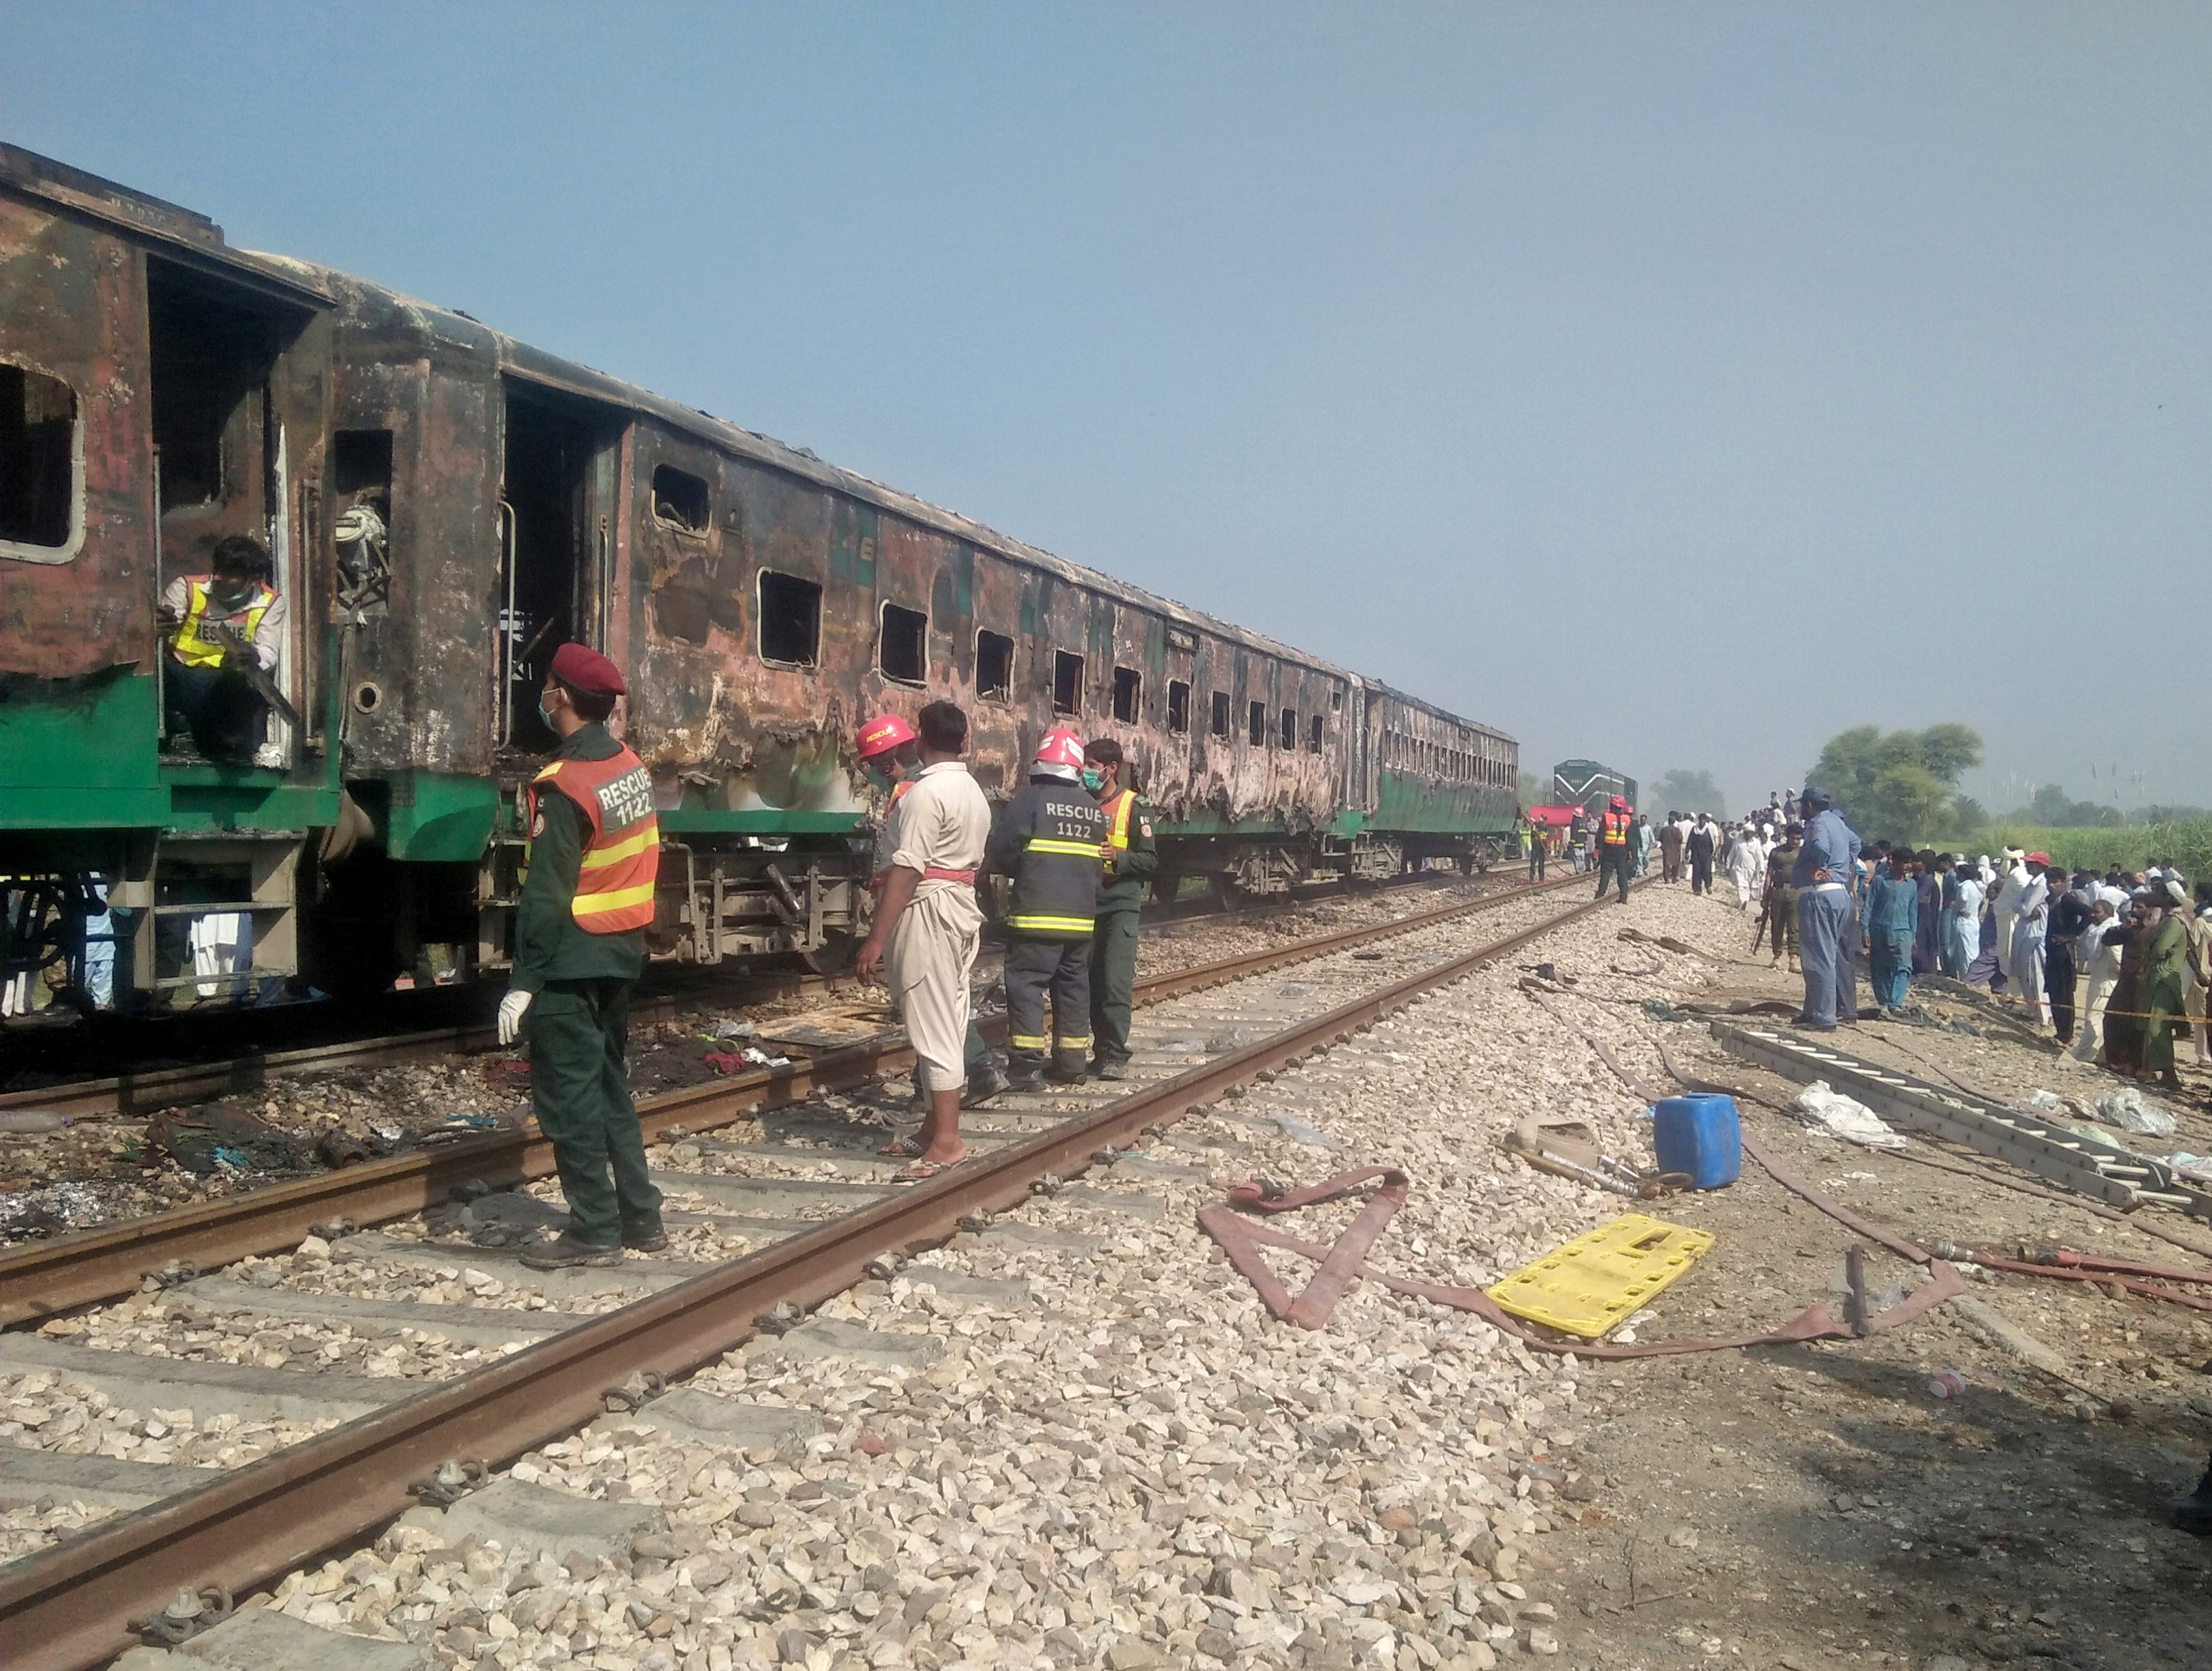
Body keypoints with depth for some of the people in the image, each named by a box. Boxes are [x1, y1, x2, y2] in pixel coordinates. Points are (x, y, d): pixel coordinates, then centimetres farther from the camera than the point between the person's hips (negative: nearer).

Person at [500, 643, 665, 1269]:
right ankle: (641, 1217, 22)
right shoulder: (633, 768, 5)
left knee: (569, 1096, 0)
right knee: (610, 1084, 17)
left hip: (571, 962, -8)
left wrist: (524, 982, -17)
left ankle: (595, 1231, 6)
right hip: (622, 954, 8)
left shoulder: (565, 788, -19)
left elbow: (546, 896, -20)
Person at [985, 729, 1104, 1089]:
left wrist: (1020, 871, 10)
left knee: (1026, 984, -3)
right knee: (1073, 986, 13)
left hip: (1036, 915, -6)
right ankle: (1071, 1063, 19)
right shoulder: (1094, 810, 10)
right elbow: (1099, 868, 15)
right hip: (1081, 916, 6)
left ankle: (1026, 1066, -7)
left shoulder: (1031, 799, -8)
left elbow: (997, 852, -8)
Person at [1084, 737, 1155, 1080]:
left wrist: (1118, 857, -20)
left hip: (1120, 906, -5)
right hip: (1086, 905, 5)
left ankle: (1116, 1056, -7)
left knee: (1116, 982, -10)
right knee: (1092, 981, 7)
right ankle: (1102, 1049, 16)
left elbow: (1150, 860, -5)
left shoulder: (1134, 808, -2)